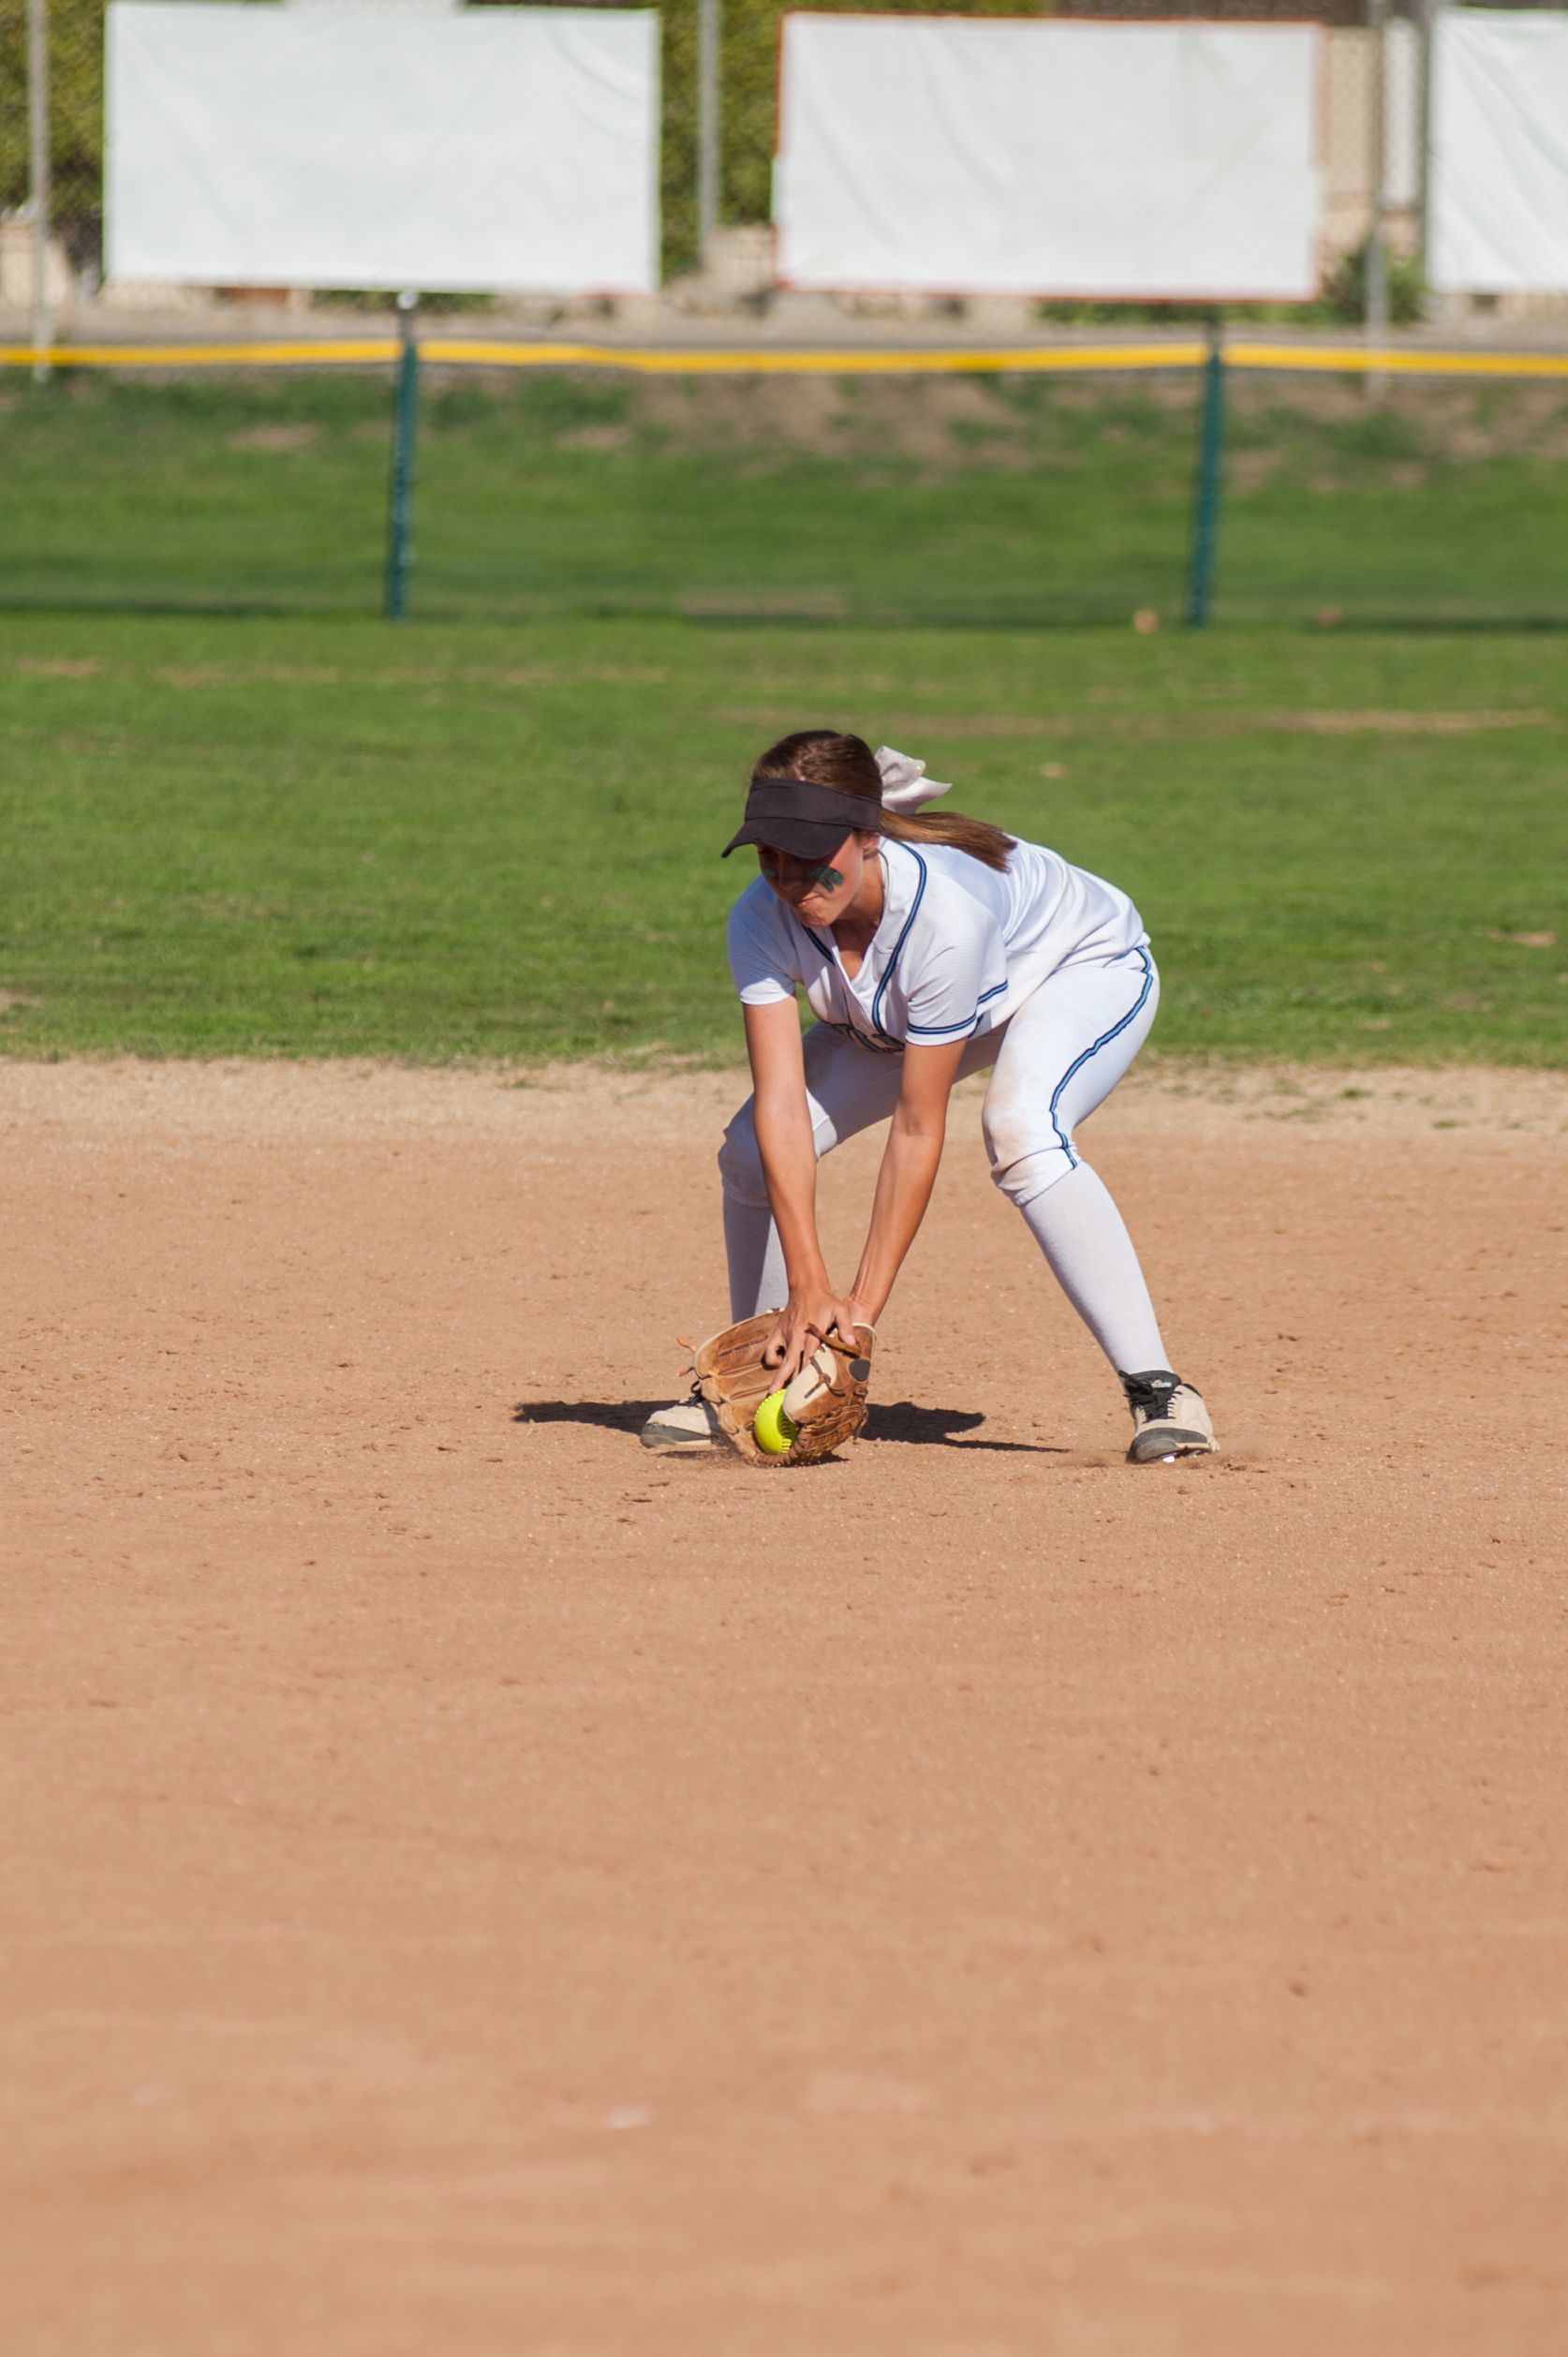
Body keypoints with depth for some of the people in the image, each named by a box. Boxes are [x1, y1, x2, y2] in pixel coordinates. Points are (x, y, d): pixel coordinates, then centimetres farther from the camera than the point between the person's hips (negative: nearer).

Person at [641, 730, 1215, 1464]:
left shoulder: (945, 911, -42)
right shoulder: (762, 919, -28)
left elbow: (917, 1131, -37)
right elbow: (782, 1101, -31)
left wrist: (865, 1303, -37)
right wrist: (808, 1288, -39)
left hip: (1085, 969, -6)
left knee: (1021, 1130, -36)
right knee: (753, 1150, -6)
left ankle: (1156, 1390, -32)